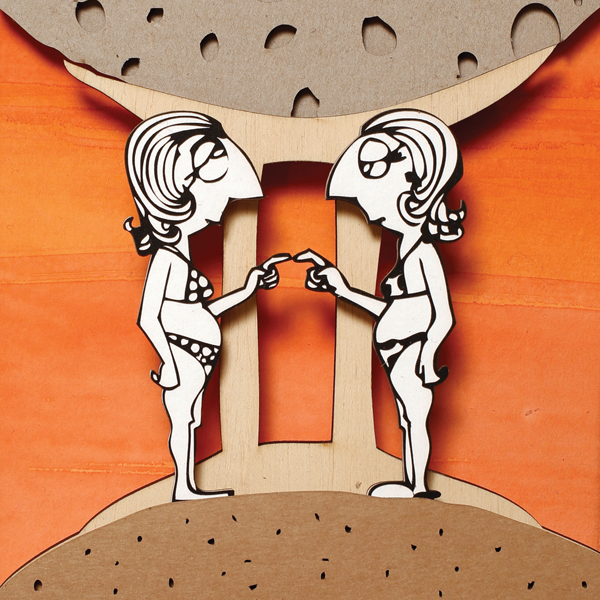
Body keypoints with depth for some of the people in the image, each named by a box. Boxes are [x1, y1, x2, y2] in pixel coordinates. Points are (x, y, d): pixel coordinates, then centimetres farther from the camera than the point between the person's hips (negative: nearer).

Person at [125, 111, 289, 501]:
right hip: (183, 358, -10)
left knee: (188, 421, 14)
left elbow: (202, 311, 15)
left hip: (195, 361, 10)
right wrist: (169, 363, -21)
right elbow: (148, 318, -20)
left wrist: (248, 289, 16)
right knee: (182, 421, 0)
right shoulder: (165, 257, -18)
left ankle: (187, 487, 23)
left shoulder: (180, 255, 11)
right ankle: (183, 487, 10)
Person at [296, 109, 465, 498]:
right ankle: (414, 487, 26)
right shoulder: (410, 251, 10)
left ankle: (418, 490, 14)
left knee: (415, 420, 2)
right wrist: (343, 290, 21)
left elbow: (444, 316, -22)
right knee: (408, 420, 16)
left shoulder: (425, 253, -17)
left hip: (411, 354, -9)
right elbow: (390, 311, 15)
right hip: (400, 356, 9)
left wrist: (426, 356, -23)